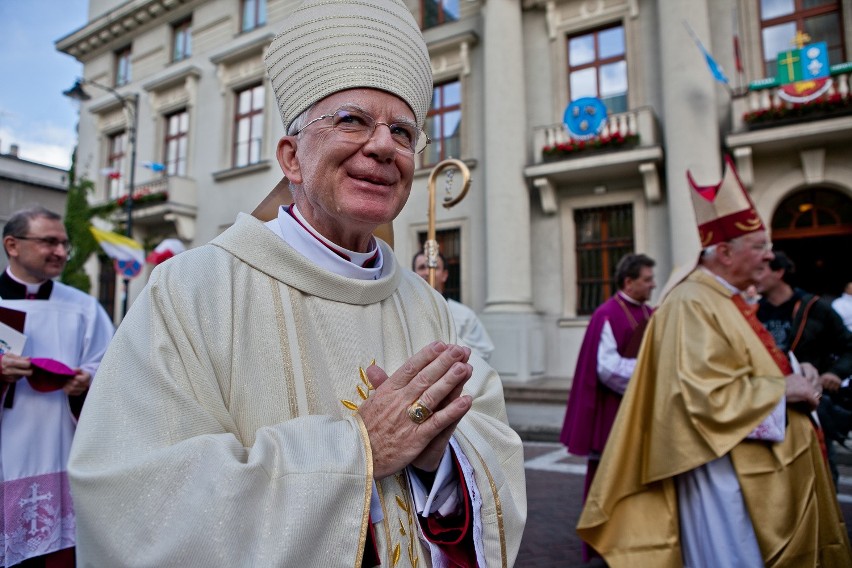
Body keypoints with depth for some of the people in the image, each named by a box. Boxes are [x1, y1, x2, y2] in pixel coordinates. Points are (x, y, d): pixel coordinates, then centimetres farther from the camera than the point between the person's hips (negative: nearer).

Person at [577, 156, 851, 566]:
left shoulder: (728, 301, 13)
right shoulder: (692, 305, -19)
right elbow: (709, 394, -25)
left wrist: (793, 378, 2)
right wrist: (785, 389, -15)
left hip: (750, 462, 11)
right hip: (720, 466, -10)